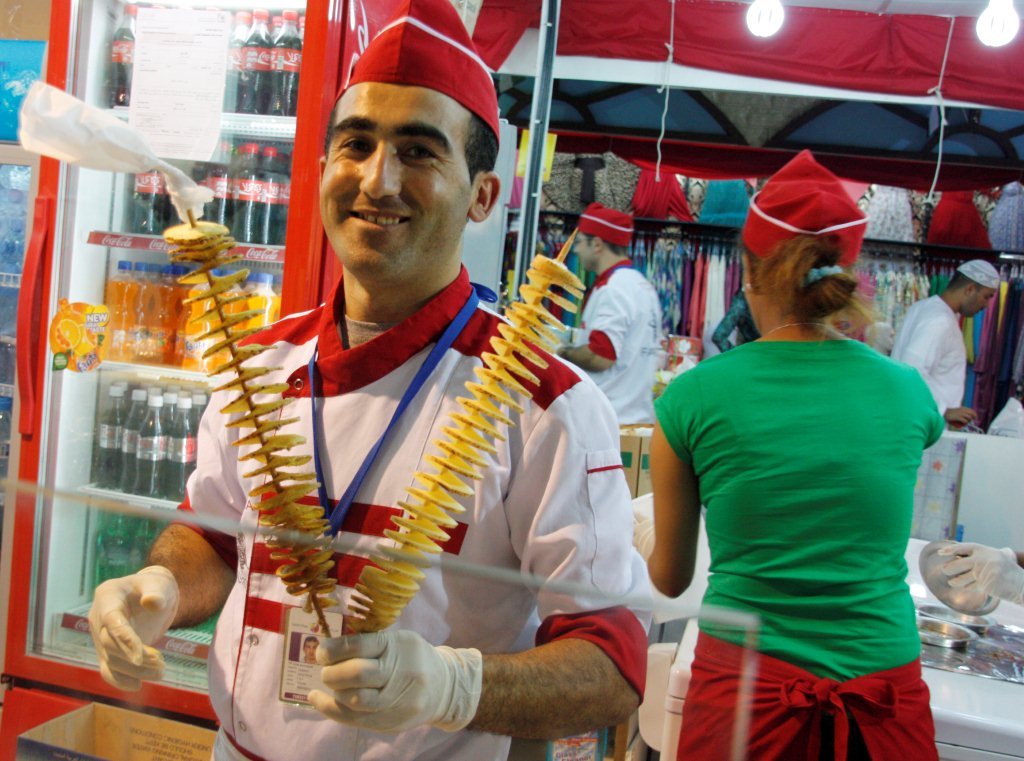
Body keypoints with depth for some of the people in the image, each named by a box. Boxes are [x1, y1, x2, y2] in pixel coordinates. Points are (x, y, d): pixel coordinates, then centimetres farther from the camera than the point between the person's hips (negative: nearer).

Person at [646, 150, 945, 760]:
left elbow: (670, 579, 4)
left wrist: (639, 543, 26)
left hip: (744, 688, -1)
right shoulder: (907, 390, -4)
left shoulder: (694, 397, -9)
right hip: (885, 694, 2)